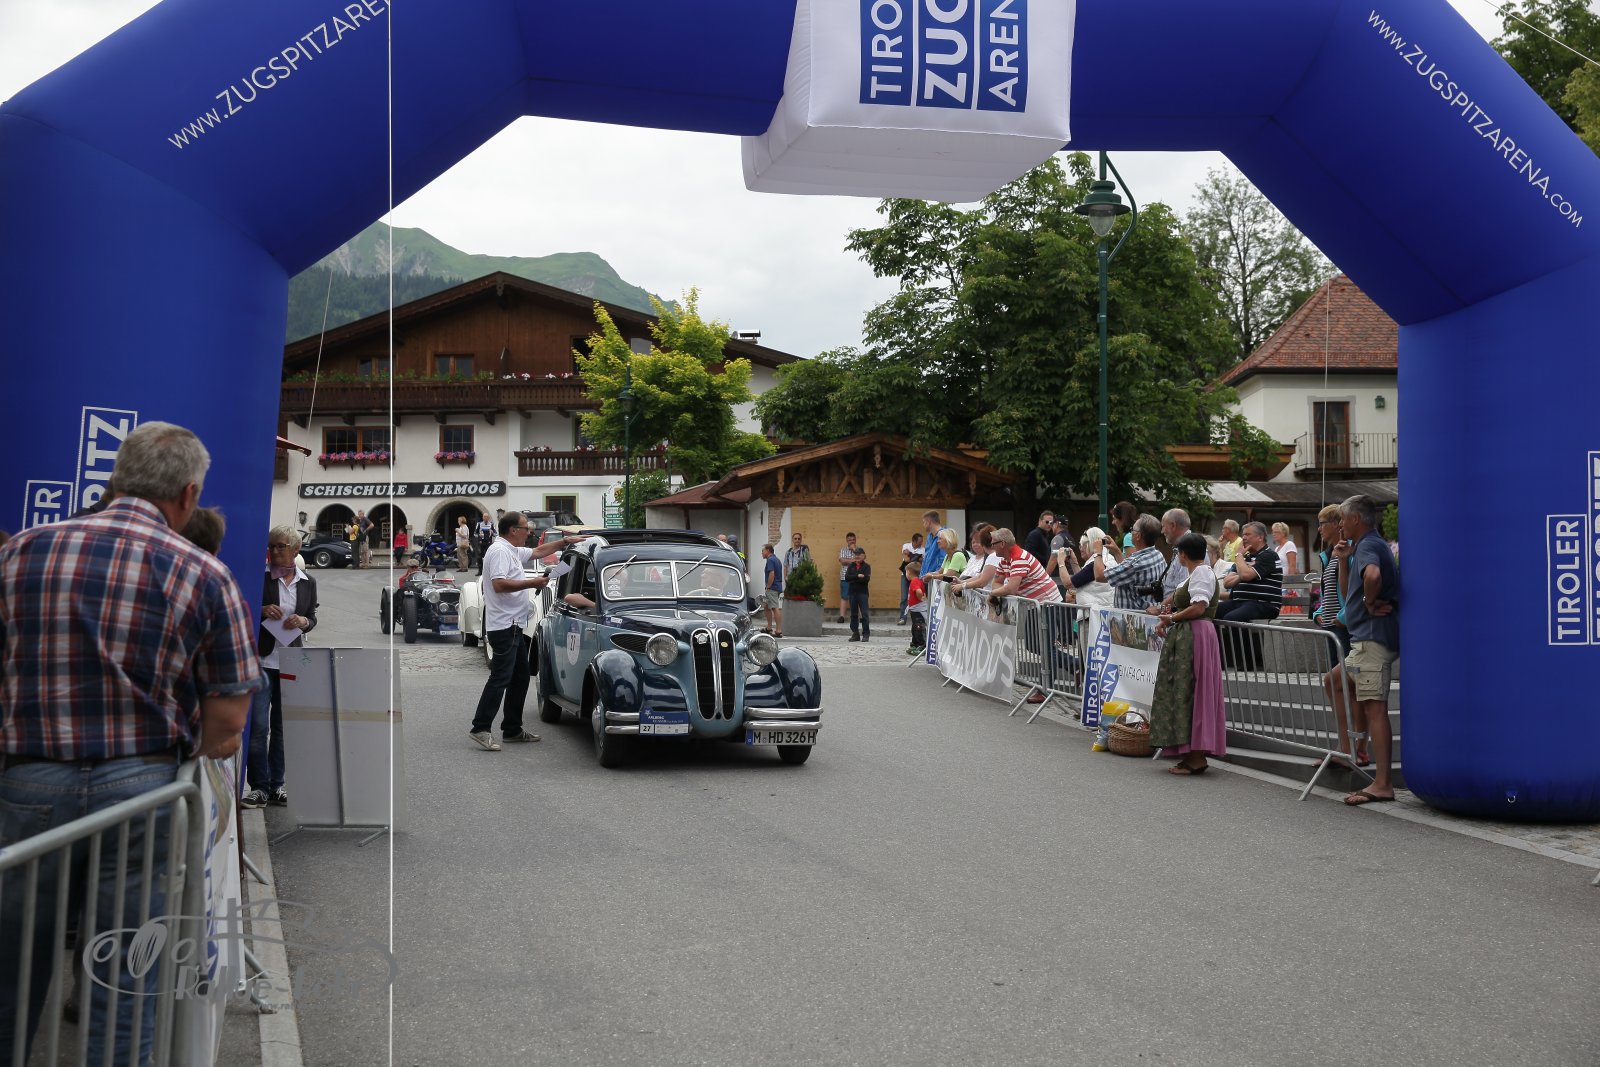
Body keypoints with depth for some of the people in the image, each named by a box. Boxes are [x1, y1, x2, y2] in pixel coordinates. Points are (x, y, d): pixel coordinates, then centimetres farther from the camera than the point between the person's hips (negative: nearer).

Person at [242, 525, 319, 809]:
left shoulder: (308, 582, 9)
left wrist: (302, 621, -5)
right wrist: (262, 610, -13)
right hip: (261, 659, -3)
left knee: (283, 726, 8)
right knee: (258, 726, -7)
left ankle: (277, 785, 16)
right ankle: (259, 787, 0)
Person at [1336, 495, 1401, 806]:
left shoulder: (1368, 546, -12)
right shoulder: (1369, 544, 21)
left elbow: (1372, 574, -37)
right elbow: (1348, 593, 26)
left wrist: (1369, 603, -20)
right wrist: (1343, 560, 15)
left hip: (1373, 637, -11)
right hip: (1366, 637, 11)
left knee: (1374, 708, -13)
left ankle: (1382, 785, -16)